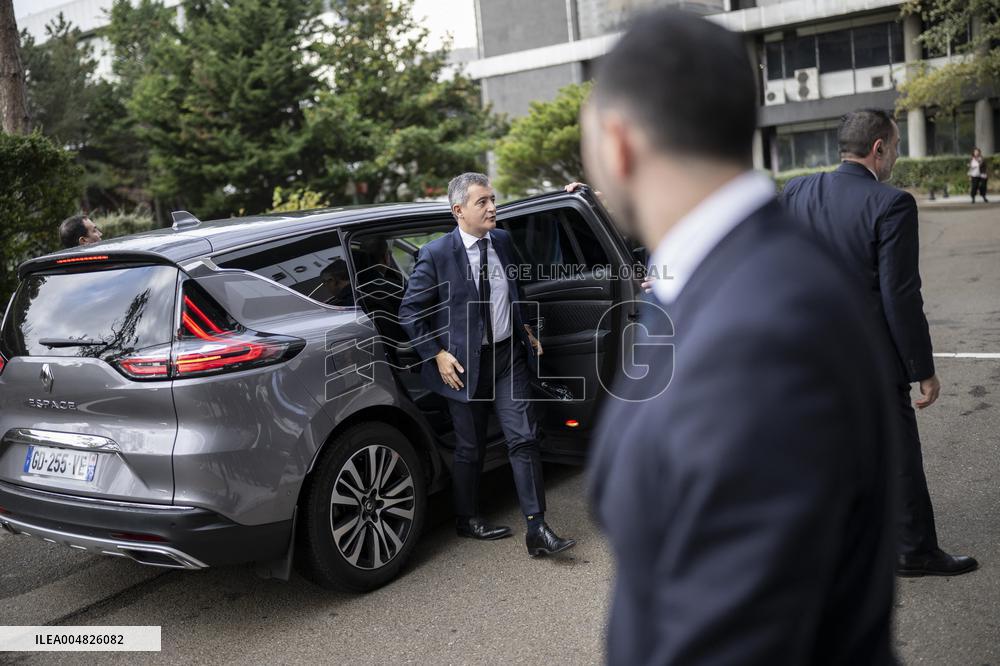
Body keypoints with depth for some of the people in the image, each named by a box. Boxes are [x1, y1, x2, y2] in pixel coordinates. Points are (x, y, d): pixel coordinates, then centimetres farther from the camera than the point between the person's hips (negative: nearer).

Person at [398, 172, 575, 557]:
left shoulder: (503, 241, 4)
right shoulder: (436, 255, -13)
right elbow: (410, 312, -6)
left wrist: (526, 330, 12)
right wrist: (437, 355, -12)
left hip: (508, 355, 4)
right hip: (464, 364, -4)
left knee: (524, 438, -2)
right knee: (470, 448, 10)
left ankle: (536, 529, 4)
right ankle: (467, 520, 32)